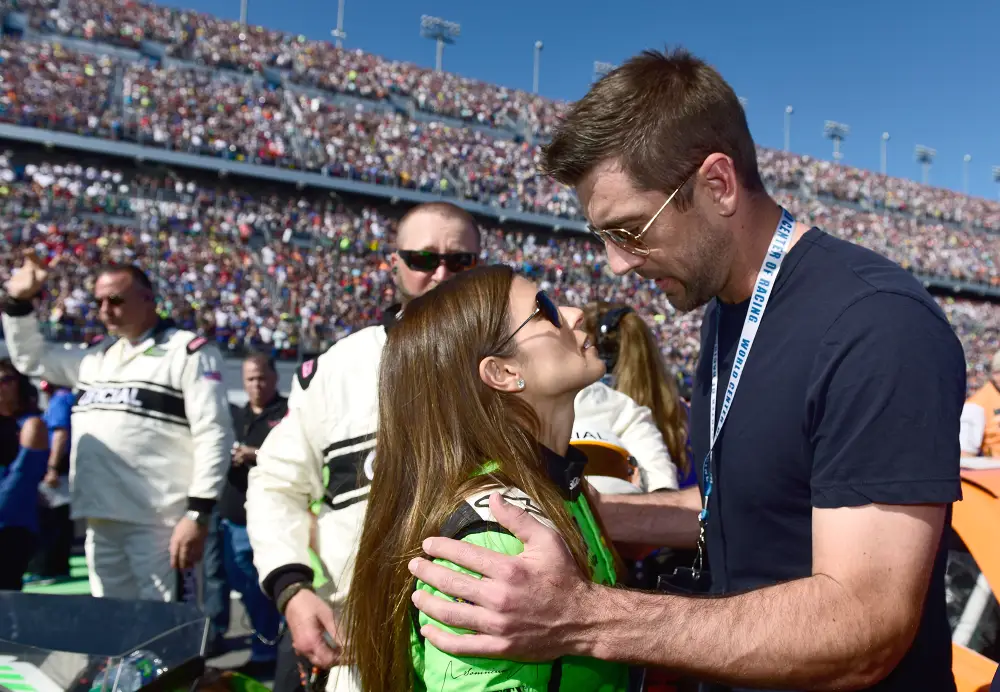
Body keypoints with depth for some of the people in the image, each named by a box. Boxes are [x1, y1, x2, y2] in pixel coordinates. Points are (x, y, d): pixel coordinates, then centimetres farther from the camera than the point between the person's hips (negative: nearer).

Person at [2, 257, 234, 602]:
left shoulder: (188, 351, -4)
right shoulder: (97, 356, 18)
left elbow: (214, 435, -12)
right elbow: (30, 358, 33)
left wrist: (198, 514, -18)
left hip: (160, 521, -7)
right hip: (100, 522, 8)